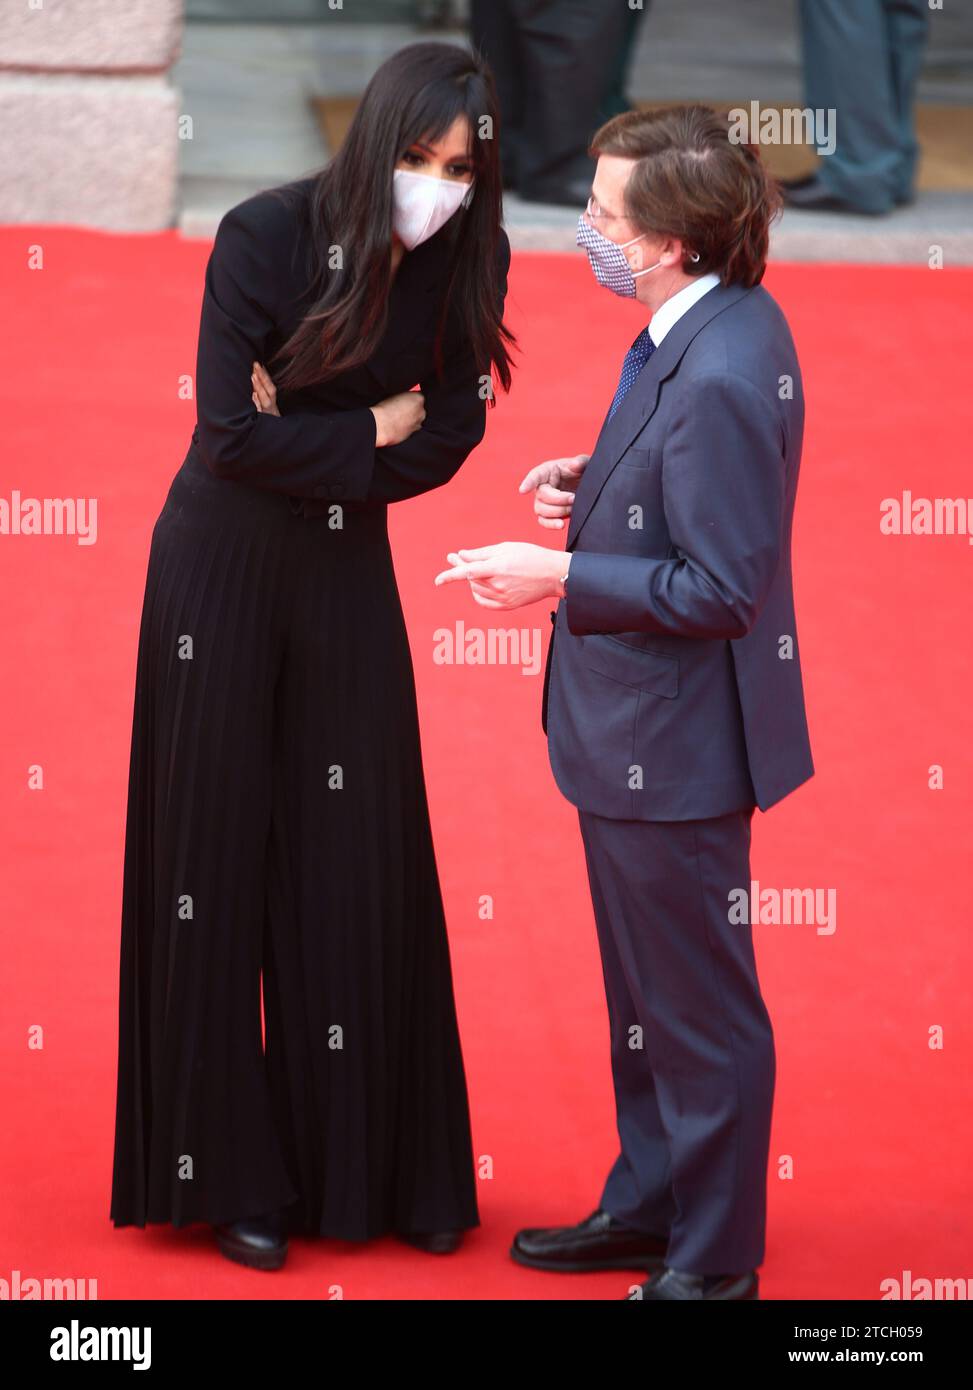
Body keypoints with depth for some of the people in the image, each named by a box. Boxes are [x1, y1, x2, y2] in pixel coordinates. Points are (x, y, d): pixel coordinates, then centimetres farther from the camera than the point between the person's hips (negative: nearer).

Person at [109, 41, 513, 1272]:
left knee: (364, 867, 4)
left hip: (349, 572, 4)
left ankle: (380, 1166, 15)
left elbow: (448, 434, -6)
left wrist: (309, 447, -15)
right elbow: (232, 434, -20)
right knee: (216, 859, 2)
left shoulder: (466, 262, -6)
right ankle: (230, 1174, 11)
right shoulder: (266, 237, -18)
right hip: (223, 570, -3)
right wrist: (371, 432, -12)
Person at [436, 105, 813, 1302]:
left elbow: (721, 585, -27)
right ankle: (648, 1209, 39)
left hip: (674, 744, -10)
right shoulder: (721, 323, 3)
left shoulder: (720, 373, -28)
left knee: (697, 1009, 5)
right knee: (645, 998, 23)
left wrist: (558, 576, -20)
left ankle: (713, 1260, 19)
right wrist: (593, 484, 2)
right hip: (634, 732, 10)